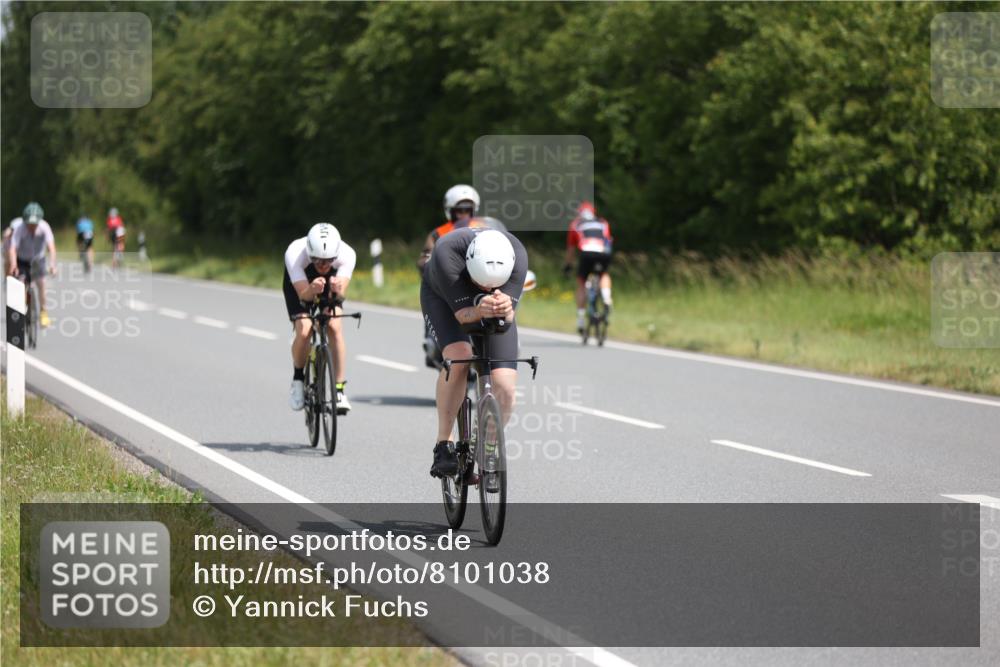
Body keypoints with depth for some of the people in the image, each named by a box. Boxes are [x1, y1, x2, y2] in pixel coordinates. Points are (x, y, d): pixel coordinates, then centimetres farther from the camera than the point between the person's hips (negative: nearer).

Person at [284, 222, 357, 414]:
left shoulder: (346, 254, -36)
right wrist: (312, 290, -63)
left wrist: (337, 290, -66)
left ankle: (340, 390, -13)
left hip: (330, 281, 1)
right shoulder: (294, 254, -39)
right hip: (299, 283, -1)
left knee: (335, 328, -21)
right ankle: (298, 378, 6)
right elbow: (303, 294, -41)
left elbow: (341, 294, -43)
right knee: (304, 331, -22)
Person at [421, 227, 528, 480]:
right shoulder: (447, 255, -41)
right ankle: (443, 444, -18)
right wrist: (480, 311, -60)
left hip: (492, 311, 2)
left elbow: (507, 318, -35)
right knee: (458, 357, -32)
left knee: (505, 386, -14)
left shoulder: (517, 255, -34)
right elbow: (463, 314, -38)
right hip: (442, 297, -2)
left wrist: (504, 309, -58)